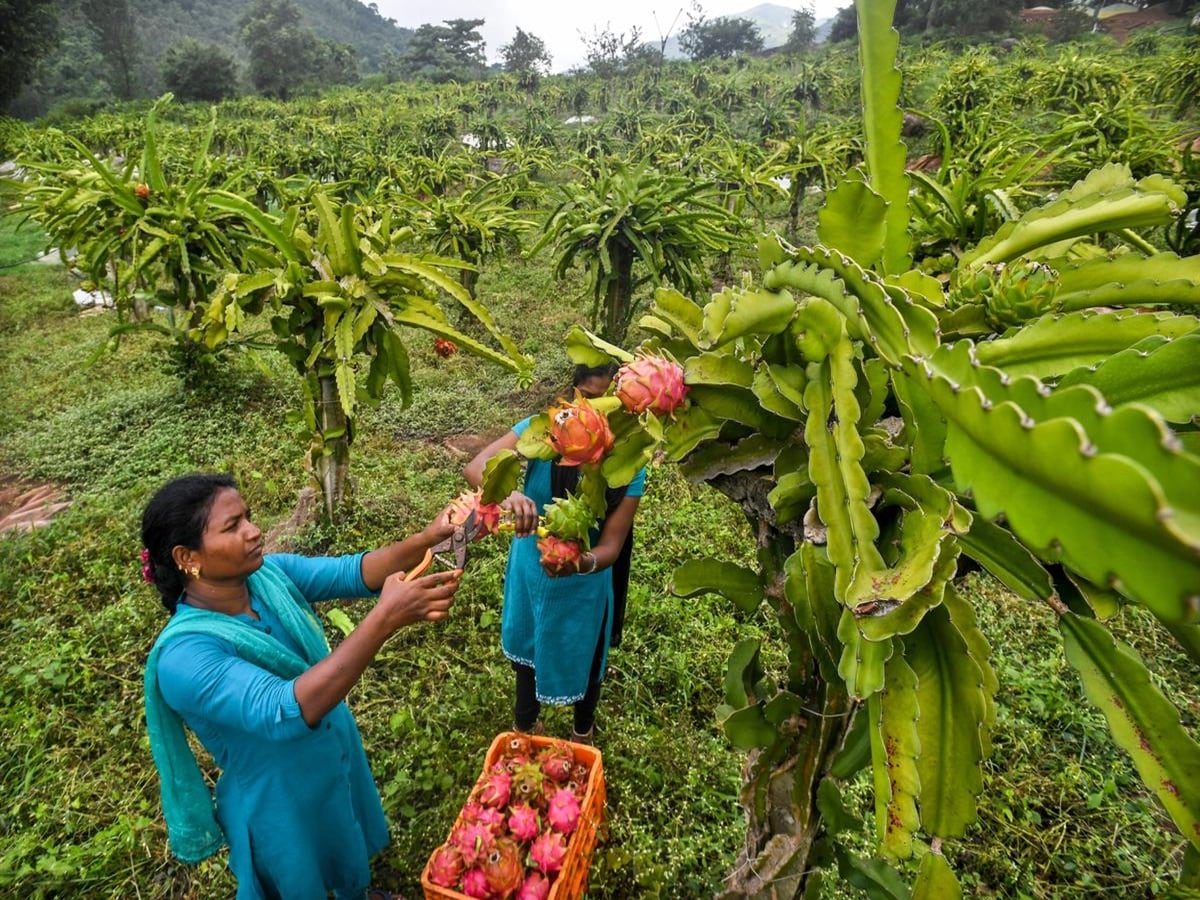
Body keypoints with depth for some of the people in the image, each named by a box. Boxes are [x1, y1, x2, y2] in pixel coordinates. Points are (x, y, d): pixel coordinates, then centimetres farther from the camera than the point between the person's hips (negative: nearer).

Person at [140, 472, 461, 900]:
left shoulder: (269, 573, -16)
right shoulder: (185, 657, -34)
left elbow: (352, 572, -19)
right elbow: (286, 711, -45)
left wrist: (426, 539, -39)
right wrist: (385, 618, -52)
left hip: (341, 765, 6)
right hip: (281, 808, -6)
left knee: (352, 859, 33)